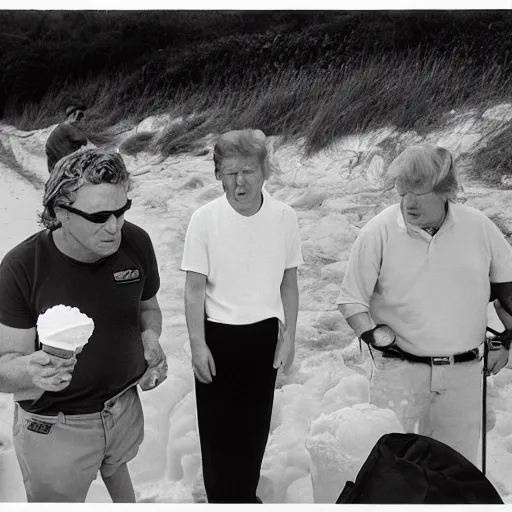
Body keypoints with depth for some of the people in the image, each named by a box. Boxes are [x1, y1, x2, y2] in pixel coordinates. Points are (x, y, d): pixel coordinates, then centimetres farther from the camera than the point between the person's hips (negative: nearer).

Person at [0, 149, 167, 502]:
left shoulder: (136, 243, -14)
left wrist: (150, 337, -15)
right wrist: (31, 370, -42)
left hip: (124, 406, 4)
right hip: (53, 427, -4)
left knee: (116, 470, 30)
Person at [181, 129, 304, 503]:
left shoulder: (285, 218, -7)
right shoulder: (205, 219, -13)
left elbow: (289, 283, 3)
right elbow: (194, 288, -8)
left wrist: (289, 336, 2)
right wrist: (198, 345, -9)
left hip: (264, 334, 2)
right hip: (218, 334, -2)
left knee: (255, 421, 15)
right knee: (216, 423, 9)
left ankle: (246, 494, 37)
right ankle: (221, 497, 30)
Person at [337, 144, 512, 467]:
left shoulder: (479, 226, -3)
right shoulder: (379, 232, -10)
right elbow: (352, 301, -3)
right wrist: (377, 337, -15)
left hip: (464, 371, 3)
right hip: (399, 370, -2)